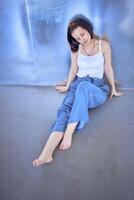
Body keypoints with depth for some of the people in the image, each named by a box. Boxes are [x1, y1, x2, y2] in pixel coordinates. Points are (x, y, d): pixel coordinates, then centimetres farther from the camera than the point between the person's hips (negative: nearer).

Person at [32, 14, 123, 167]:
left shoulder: (103, 45, 0)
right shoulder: (76, 47, 6)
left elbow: (108, 68, 7)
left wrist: (113, 89, 14)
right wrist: (67, 86, 22)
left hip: (97, 88, -1)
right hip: (78, 84, 2)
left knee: (84, 85, -41)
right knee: (65, 109, -31)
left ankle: (69, 132, -39)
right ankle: (47, 153, -47)